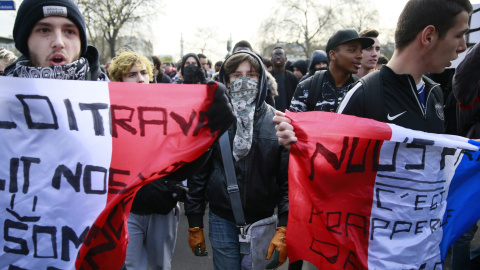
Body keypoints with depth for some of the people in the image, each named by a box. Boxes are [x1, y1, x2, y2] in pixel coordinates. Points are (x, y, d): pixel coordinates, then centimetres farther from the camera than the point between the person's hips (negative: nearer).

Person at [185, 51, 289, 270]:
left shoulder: (277, 122, -4)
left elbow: (288, 178, -6)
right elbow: (198, 174, 2)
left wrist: (284, 229, -12)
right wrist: (195, 225, 2)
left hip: (262, 220, 0)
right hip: (221, 220, 1)